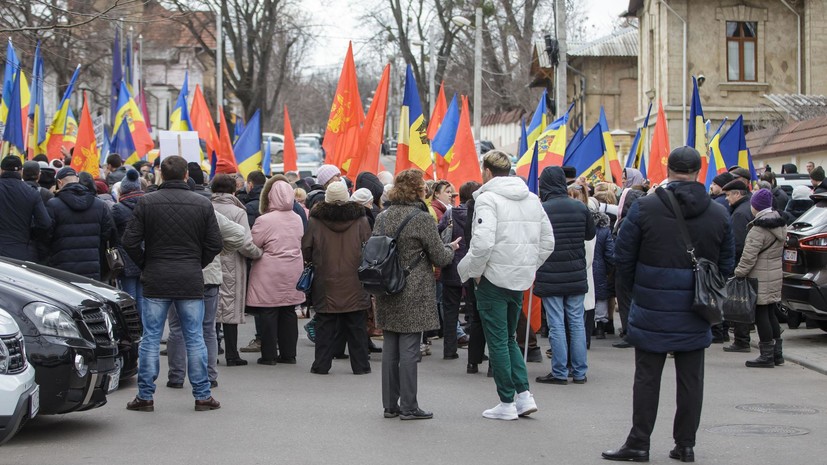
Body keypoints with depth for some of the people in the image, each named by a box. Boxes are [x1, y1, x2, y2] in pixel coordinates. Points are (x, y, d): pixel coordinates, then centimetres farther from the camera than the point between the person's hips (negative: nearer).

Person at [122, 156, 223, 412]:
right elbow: (215, 244, 0)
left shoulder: (146, 202, -3)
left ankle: (145, 396, 8)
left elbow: (130, 241, -6)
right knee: (195, 338, 6)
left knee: (150, 338, 5)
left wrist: (145, 265, 9)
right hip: (191, 281, 1)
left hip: (156, 281, 0)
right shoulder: (203, 204, 0)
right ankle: (202, 395, 10)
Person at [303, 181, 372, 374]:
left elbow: (305, 252, -2)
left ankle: (322, 364, 8)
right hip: (355, 285, 0)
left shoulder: (315, 221, -6)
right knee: (356, 326, 8)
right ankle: (360, 365, 12)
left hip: (326, 284, 0)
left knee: (325, 325, 7)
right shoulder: (360, 219, -4)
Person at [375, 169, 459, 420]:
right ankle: (408, 407, 2)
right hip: (413, 293, -6)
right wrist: (451, 248, 14)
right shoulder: (422, 219, -12)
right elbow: (440, 257, -6)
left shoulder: (382, 217, 6)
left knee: (390, 348, 11)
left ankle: (390, 405, 16)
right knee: (409, 349, -2)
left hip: (387, 293, 6)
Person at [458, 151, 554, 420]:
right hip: (520, 279, 7)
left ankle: (507, 403, 6)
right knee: (509, 338, 19)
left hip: (494, 279, -7)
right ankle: (524, 395, 10)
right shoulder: (532, 199, 10)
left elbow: (482, 243, -23)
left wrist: (472, 271, -8)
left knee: (498, 341, 2)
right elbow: (547, 242, 12)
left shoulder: (487, 199, -12)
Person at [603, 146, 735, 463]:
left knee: (647, 377, 4)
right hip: (695, 316, 2)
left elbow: (623, 257, -3)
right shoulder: (718, 214, 0)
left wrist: (633, 292, 13)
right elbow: (726, 264, 8)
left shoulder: (644, 208, -9)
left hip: (652, 310, -2)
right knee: (690, 379, 10)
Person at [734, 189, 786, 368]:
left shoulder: (759, 229, -17)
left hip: (760, 279, -9)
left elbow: (749, 256, -21)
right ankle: (777, 353, 20)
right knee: (770, 314, 16)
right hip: (776, 276, 9)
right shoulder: (780, 225, 11)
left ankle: (767, 356, -2)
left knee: (761, 315, -4)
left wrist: (739, 273, -13)